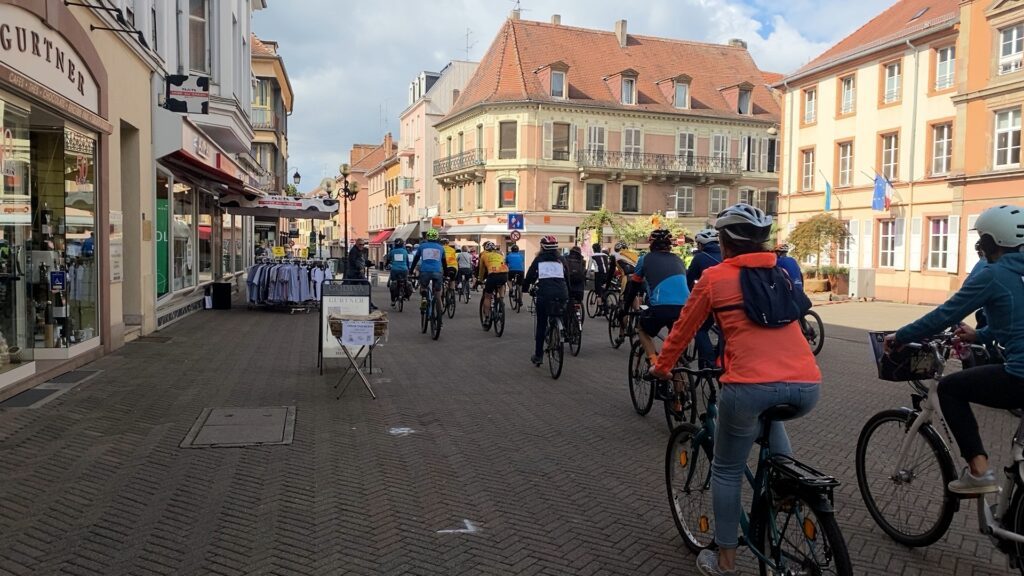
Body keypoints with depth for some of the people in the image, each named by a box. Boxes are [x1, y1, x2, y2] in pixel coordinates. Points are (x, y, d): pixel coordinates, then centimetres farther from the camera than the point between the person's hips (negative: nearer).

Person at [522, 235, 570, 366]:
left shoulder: (539, 259, 11)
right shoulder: (561, 259, 15)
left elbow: (530, 275, 13)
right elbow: (567, 277, 19)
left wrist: (525, 288, 28)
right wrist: (567, 293, 28)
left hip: (544, 294, -1)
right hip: (561, 295, 1)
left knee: (541, 325, 8)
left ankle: (538, 355, 10)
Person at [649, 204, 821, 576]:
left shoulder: (715, 277, 8)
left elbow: (683, 329, 17)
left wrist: (661, 368, 33)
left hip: (751, 385, -4)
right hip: (808, 386, 5)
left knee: (727, 471, 16)